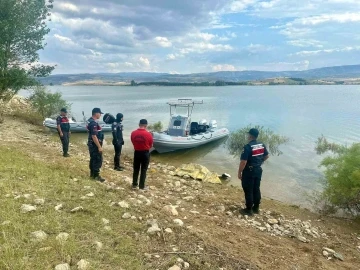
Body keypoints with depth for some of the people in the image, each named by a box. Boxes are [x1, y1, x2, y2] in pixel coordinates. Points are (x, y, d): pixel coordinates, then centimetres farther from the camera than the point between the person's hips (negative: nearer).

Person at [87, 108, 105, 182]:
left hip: (92, 144, 10)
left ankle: (92, 173, 27)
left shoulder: (90, 120, 9)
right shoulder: (93, 123, -24)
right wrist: (99, 146, -23)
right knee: (98, 160, -3)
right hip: (95, 144, -10)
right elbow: (94, 136, -26)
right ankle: (96, 175, 3)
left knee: (93, 159, 17)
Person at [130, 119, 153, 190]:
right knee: (143, 170, 7)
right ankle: (142, 186, 13)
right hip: (145, 153, -3)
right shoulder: (148, 134, -16)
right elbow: (151, 145, -3)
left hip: (137, 152, 3)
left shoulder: (133, 133, -7)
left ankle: (134, 185, 23)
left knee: (136, 169, 15)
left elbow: (133, 142, 7)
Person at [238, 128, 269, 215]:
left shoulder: (248, 147, -22)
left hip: (249, 171, -7)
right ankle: (256, 208, 29)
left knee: (248, 191, 5)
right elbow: (266, 156, 15)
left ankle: (249, 210, 15)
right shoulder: (262, 145, 1)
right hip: (258, 170, 7)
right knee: (256, 189, 17)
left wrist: (239, 172, -13)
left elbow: (243, 162, -23)